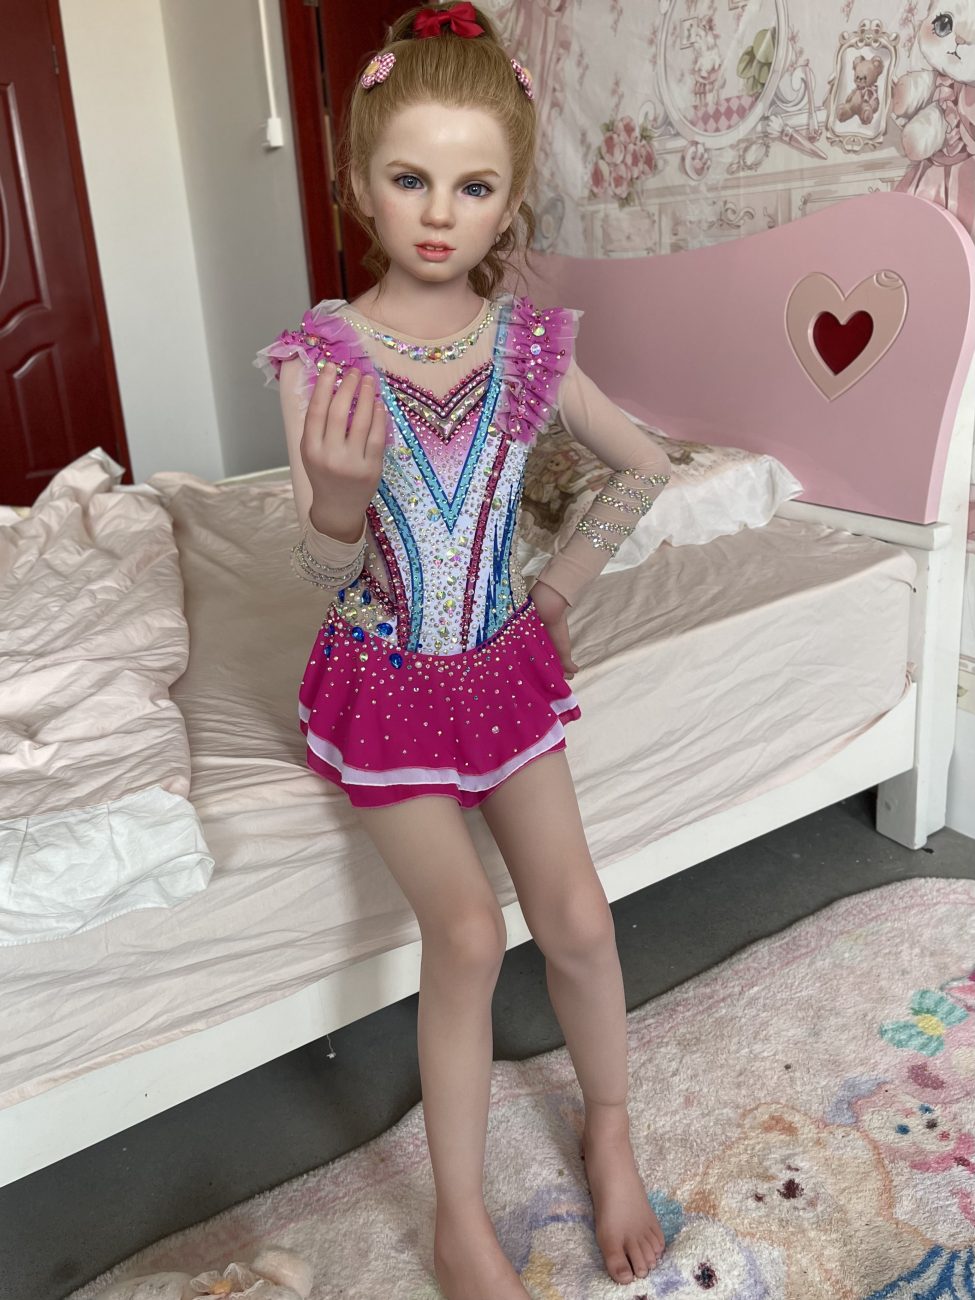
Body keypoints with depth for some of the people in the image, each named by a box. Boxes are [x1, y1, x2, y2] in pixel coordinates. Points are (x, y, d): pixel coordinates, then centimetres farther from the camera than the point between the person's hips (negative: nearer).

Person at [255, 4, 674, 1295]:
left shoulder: (529, 343, -5)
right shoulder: (321, 355, -13)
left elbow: (644, 465, 11)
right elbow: (323, 575, -13)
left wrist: (561, 585, 5)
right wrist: (340, 501, -35)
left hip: (505, 662, 3)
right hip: (386, 678, -2)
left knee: (579, 919, -1)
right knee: (468, 932, -13)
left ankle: (611, 1131, 28)